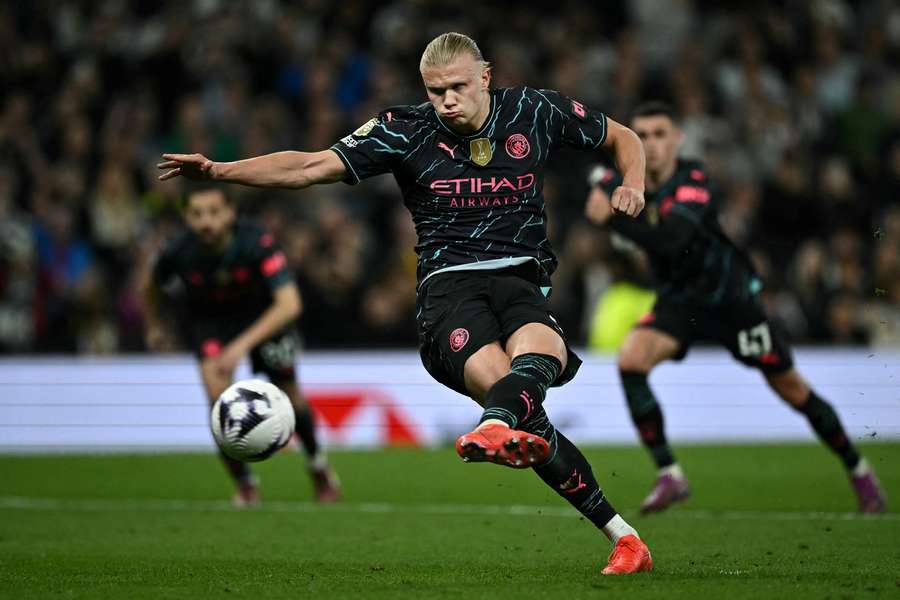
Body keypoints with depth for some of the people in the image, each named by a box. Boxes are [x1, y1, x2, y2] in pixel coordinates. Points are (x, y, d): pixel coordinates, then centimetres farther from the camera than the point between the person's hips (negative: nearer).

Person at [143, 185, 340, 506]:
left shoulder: (257, 244, -37)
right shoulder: (178, 252, -29)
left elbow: (289, 304, -44)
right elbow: (151, 286, -4)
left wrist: (243, 344, -52)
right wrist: (154, 326, 12)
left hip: (263, 315, -1)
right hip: (208, 320, 1)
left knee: (288, 392, 8)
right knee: (217, 391, -21)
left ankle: (318, 465, 39)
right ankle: (244, 483, -4)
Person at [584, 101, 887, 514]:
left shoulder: (694, 181, -26)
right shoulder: (628, 182, -8)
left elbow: (671, 240, -42)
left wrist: (612, 218, -48)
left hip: (730, 297, -5)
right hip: (678, 299, 5)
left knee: (792, 390, 3)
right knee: (630, 360, -22)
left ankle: (858, 470, 24)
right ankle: (669, 476, -15)